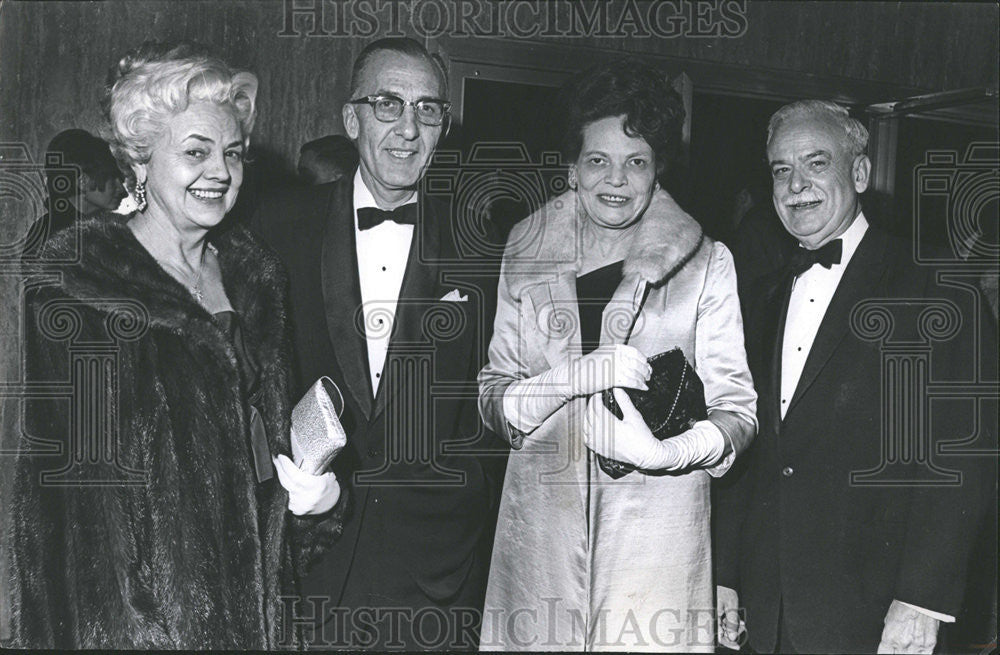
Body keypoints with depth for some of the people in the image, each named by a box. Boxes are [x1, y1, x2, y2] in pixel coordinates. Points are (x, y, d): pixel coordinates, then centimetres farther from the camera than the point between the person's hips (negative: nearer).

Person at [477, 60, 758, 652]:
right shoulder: (526, 256, 7)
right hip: (541, 529, 2)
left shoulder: (705, 263, 1)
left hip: (656, 531, -1)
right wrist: (576, 375, -15)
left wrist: (670, 451, -20)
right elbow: (493, 403, 4)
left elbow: (736, 408, 0)